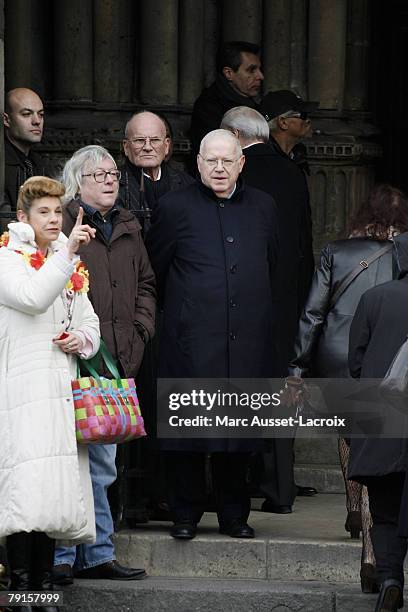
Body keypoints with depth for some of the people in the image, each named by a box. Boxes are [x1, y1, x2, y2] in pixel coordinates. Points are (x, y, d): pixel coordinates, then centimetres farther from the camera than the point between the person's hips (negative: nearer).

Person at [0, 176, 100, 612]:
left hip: (62, 391, 7)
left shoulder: (69, 265, 21)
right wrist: (68, 252, -23)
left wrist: (83, 339, 3)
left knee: (53, 493, 4)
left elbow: (90, 323, 26)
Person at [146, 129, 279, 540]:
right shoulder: (175, 207, 1)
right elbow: (152, 271, 7)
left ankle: (234, 515, 17)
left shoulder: (262, 208, 12)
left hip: (247, 342, 3)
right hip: (191, 340, -3)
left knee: (240, 429, 7)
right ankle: (185, 515, 10)